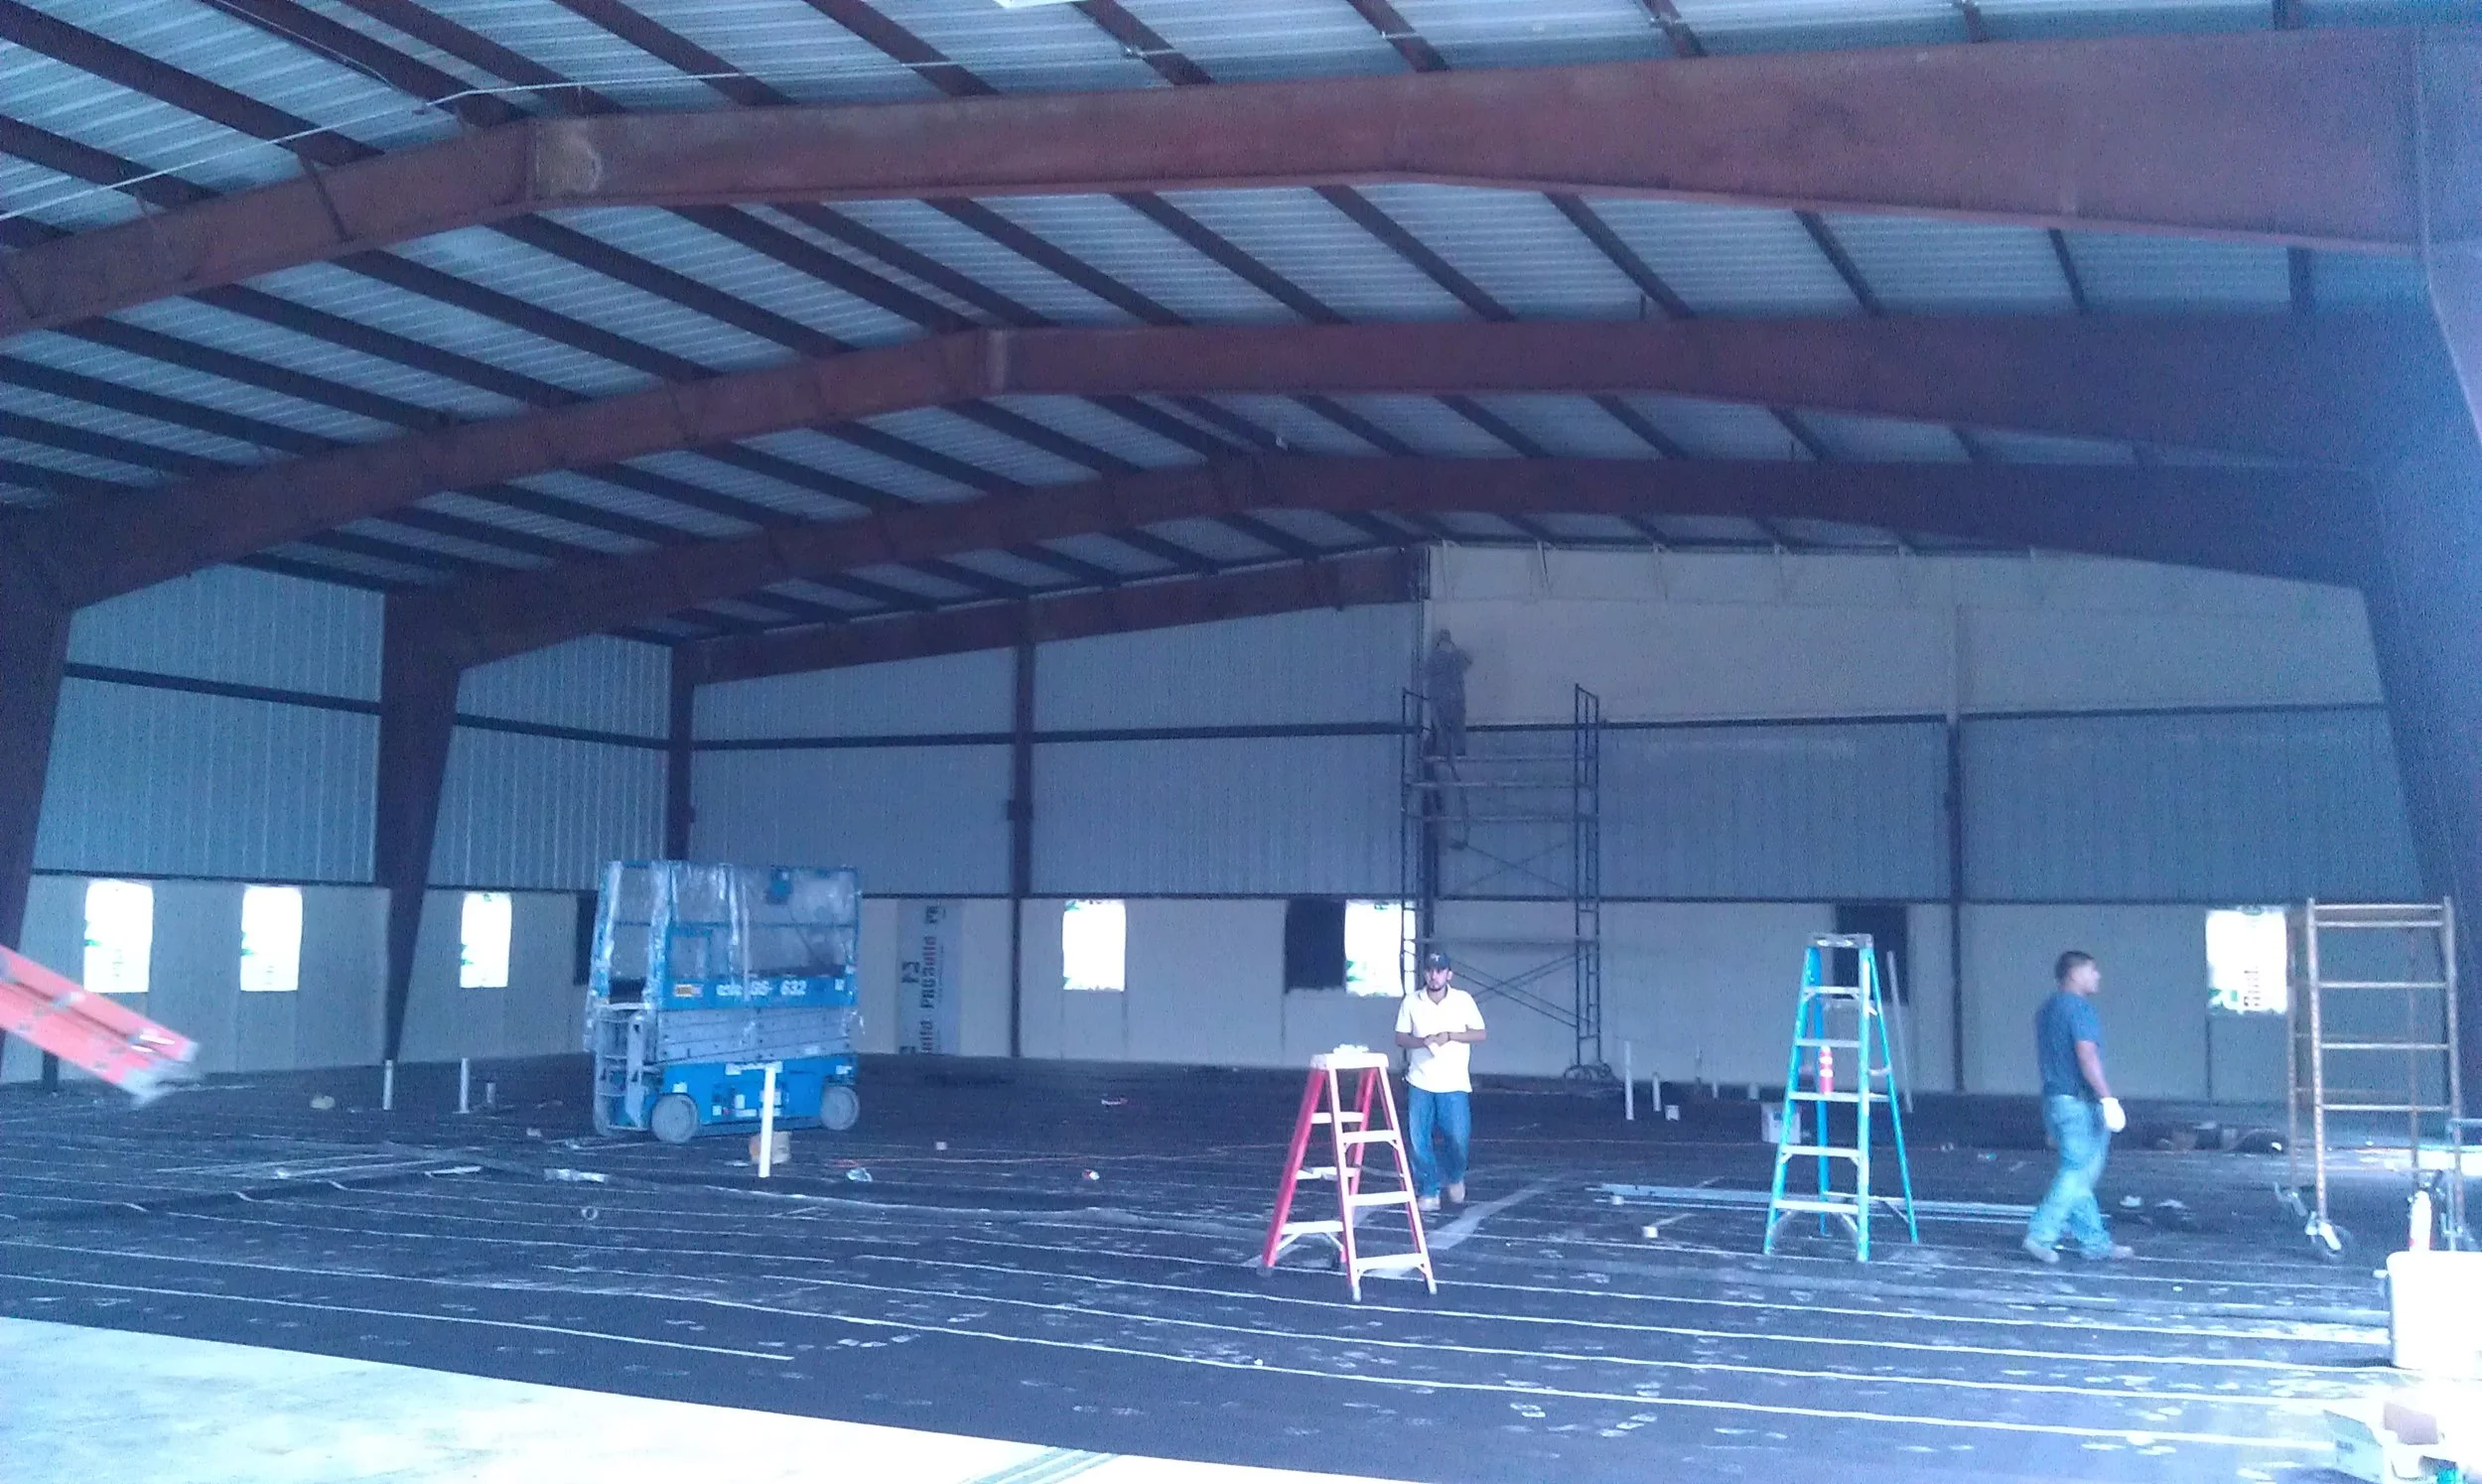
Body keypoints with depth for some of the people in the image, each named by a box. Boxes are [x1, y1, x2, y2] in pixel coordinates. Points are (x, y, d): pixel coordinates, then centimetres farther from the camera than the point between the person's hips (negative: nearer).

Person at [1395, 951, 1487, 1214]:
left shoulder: (1463, 1000, 0)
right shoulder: (1412, 1001, 3)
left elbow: (1480, 1034, 0)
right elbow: (1400, 1037, 6)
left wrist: (1450, 1036, -14)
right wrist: (1422, 1041, -14)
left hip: (1454, 1084, -1)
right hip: (1420, 1083, 1)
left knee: (1458, 1138, -6)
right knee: (1418, 1140, -1)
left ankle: (1454, 1177, 24)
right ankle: (1428, 1192, 13)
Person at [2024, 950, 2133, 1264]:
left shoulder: (2047, 1009, 17)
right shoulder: (2079, 1007, -12)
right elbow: (2086, 1056, -21)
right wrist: (2107, 1098, -21)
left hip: (2054, 1099, 10)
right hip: (2080, 1102, -10)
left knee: (2077, 1174, 11)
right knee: (2077, 1173, -5)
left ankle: (2095, 1241, 14)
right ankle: (2041, 1235, -8)